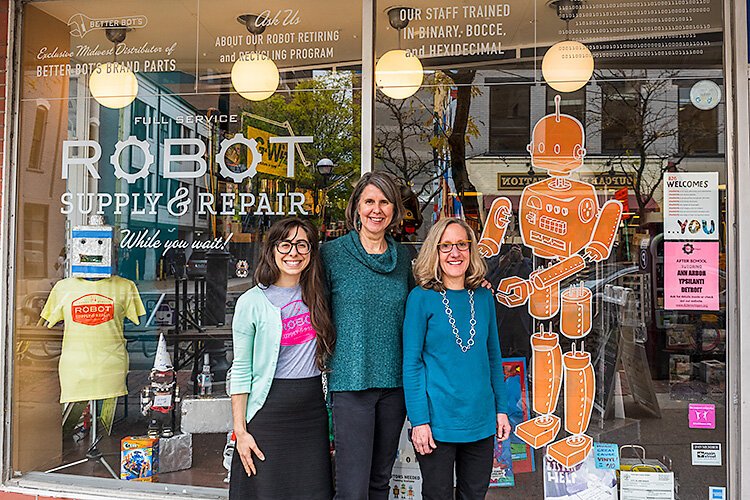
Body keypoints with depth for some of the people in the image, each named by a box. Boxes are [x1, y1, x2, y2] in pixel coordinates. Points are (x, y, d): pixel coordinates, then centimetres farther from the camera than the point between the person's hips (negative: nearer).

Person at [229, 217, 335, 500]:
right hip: (269, 410, -3)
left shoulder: (317, 297, 6)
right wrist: (240, 431, -7)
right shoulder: (252, 302, -6)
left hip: (313, 410, 4)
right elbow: (241, 371, -3)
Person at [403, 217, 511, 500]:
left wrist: (501, 410, 8)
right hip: (438, 421, -4)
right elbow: (411, 363, -9)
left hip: (481, 421, 4)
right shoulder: (422, 298, -8)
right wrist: (419, 420, -13)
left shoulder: (484, 297, 5)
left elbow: (493, 357, 12)